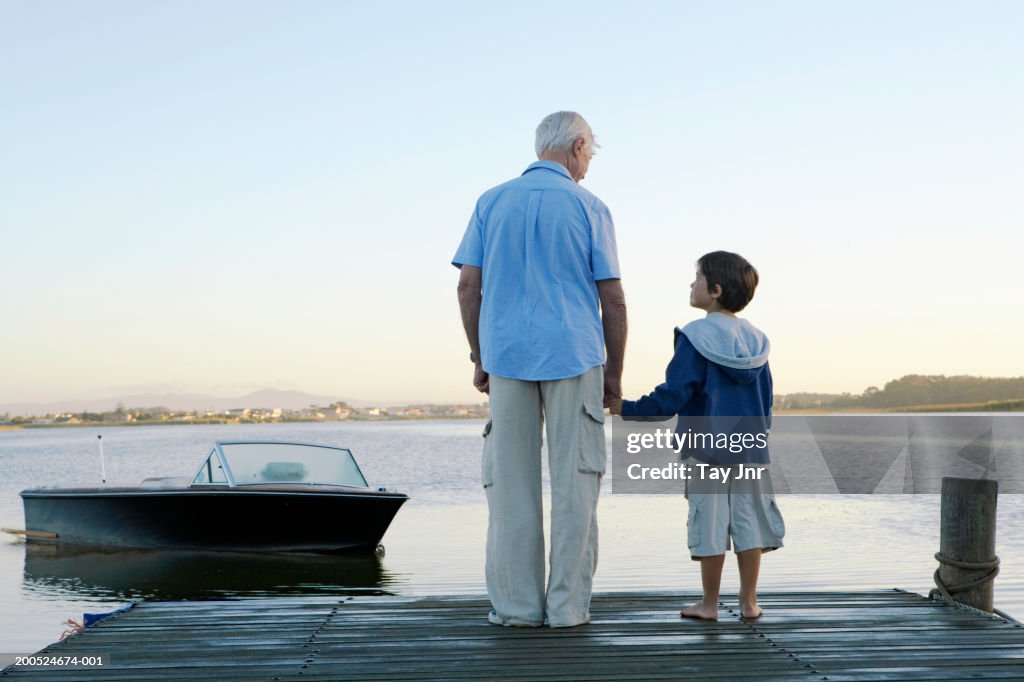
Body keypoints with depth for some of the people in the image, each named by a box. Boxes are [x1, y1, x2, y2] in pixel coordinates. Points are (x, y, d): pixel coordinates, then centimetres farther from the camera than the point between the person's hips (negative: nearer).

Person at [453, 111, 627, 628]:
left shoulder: (491, 203, 9)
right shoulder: (588, 208, 3)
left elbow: (468, 287, 5)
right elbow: (612, 299, 0)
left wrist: (479, 359, 12)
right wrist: (615, 373, 8)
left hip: (507, 357, 2)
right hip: (573, 358, -2)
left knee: (510, 485, 5)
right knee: (573, 483, 3)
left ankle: (516, 605, 6)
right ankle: (567, 605, 5)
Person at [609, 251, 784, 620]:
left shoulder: (695, 338, -11)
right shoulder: (755, 341, 7)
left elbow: (672, 396, -15)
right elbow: (766, 400, 12)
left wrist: (628, 409, -7)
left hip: (707, 450, -5)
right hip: (751, 451, 5)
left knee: (710, 524, 2)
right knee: (749, 521, 9)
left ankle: (709, 603, 11)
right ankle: (749, 601, 13)